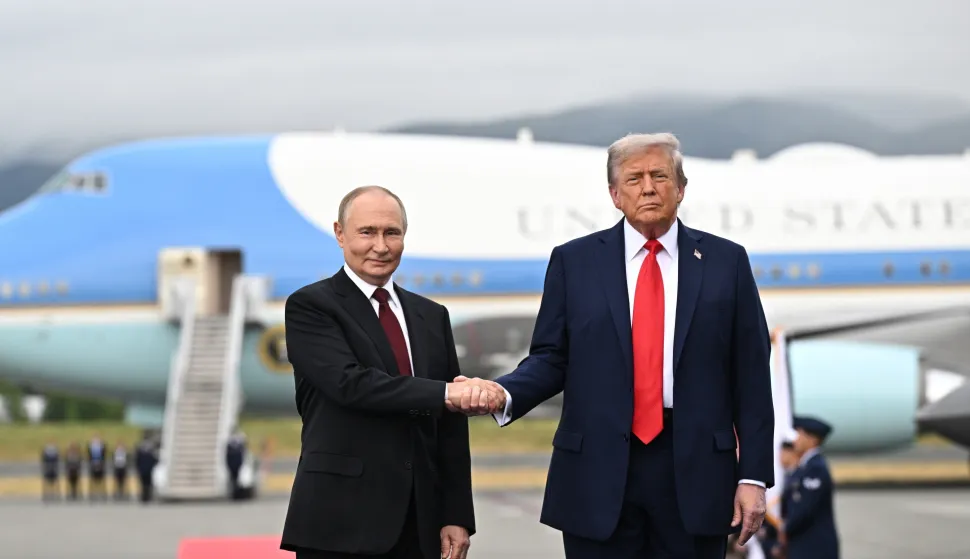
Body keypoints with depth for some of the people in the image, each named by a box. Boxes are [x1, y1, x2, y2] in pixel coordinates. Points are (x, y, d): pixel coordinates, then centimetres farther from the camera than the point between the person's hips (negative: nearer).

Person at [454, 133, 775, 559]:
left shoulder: (725, 261, 5)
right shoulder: (573, 261, 6)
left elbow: (750, 375, 3)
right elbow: (551, 358, 6)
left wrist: (753, 475, -2)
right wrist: (505, 394, -16)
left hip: (695, 468, 0)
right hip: (598, 470, 0)